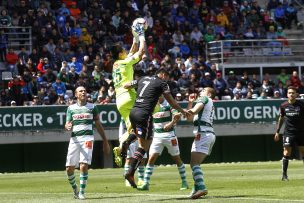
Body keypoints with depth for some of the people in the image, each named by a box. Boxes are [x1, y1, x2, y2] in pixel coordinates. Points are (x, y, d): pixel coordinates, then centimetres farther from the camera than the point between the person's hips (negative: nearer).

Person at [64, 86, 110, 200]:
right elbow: (67, 125, 6)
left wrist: (105, 141, 11)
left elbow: (98, 125, 14)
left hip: (87, 138, -2)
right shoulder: (71, 108, 12)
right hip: (74, 139, 2)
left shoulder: (92, 107, 11)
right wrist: (68, 126, -19)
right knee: (69, 168, -1)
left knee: (84, 166, -16)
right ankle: (74, 188, 23)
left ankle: (81, 192, -7)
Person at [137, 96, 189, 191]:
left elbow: (177, 115, -20)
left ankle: (184, 182, 16)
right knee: (151, 158, -8)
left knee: (177, 158, 5)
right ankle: (146, 183, -8)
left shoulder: (168, 104, -8)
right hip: (157, 136, 4)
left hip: (169, 135, -4)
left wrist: (171, 124, -38)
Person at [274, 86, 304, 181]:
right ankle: (284, 174, -5)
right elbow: (281, 118, 14)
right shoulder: (283, 106, 1)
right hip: (288, 132, 0)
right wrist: (277, 131, 13)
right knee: (286, 153, -7)